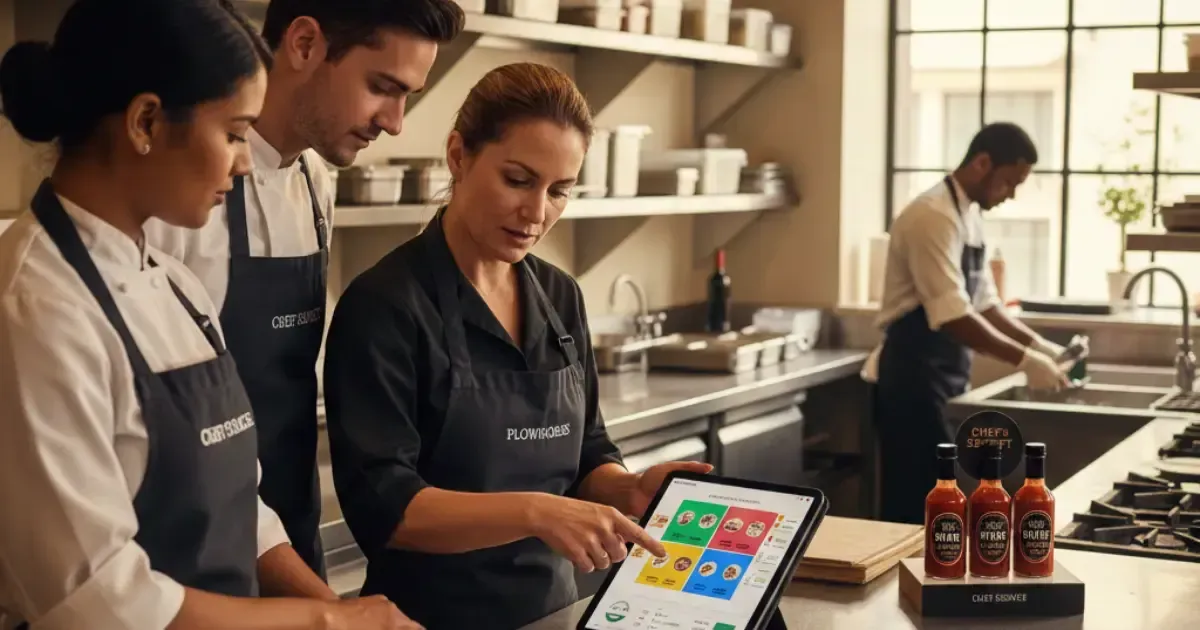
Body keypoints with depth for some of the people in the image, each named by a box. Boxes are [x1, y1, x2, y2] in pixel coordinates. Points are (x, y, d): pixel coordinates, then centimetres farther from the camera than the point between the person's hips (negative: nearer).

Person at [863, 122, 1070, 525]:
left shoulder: (970, 215, 12)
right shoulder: (934, 217, -19)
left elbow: (982, 302, 17)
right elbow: (953, 316, -25)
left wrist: (1036, 345, 5)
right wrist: (1023, 360, -22)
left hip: (939, 380, 10)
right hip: (912, 379, -10)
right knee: (921, 507, -6)